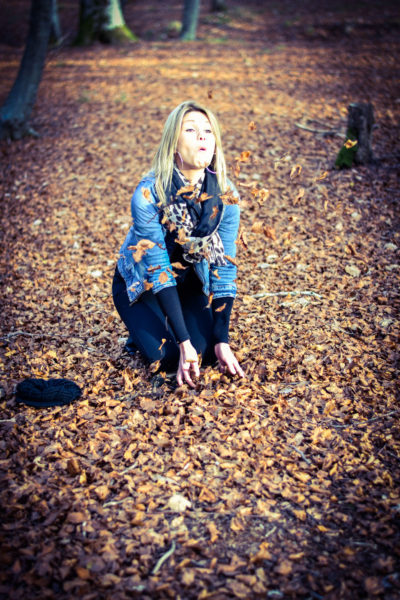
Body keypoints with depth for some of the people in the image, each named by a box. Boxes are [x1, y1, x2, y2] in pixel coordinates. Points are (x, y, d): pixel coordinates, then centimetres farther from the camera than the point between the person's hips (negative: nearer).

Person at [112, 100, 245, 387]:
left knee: (208, 351, -15)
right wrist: (184, 343, -32)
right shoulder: (148, 195, -31)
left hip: (191, 282, 3)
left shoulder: (226, 196, -20)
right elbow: (158, 272, -30)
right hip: (142, 284, -3)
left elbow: (225, 269, -17)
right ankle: (141, 329, 13)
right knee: (168, 356, -20)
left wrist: (222, 341, -21)